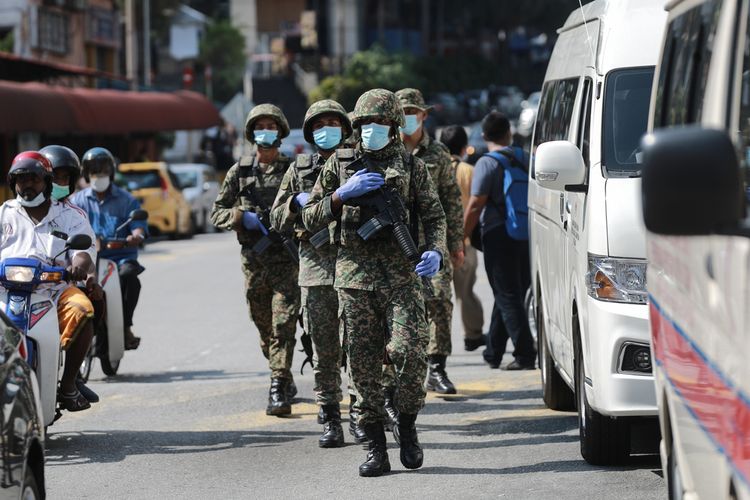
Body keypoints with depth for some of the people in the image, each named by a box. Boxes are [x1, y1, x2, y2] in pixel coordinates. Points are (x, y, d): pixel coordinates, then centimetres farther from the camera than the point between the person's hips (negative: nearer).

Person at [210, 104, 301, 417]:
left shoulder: (293, 169, 6)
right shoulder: (240, 171, 10)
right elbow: (217, 213, 11)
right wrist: (241, 216, -9)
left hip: (286, 258, -2)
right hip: (253, 259, 2)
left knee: (283, 324, -12)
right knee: (264, 326, 9)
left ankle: (278, 390, -14)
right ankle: (284, 380, 26)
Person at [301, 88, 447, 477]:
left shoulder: (412, 167, 10)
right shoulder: (339, 165, 12)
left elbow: (434, 216, 8)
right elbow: (310, 219, 12)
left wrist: (435, 251, -11)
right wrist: (341, 195, -5)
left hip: (401, 273, -1)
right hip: (354, 274, 1)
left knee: (410, 351, -15)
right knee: (363, 364, 0)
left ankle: (407, 426, 8)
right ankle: (376, 448, 5)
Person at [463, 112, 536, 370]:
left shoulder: (487, 164, -10)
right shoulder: (524, 159, 10)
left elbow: (475, 206, -15)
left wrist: (462, 237, -8)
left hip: (498, 234, -6)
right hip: (525, 235, 6)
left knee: (507, 297, -3)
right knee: (509, 296, 13)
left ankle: (525, 354, -7)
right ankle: (493, 353, 21)